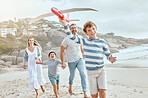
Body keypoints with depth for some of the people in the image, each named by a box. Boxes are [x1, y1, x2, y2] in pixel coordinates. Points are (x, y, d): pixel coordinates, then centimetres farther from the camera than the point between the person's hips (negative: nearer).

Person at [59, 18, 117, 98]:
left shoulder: (102, 42, 4)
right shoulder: (84, 41, 2)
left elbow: (108, 54, 9)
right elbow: (71, 36, -3)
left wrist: (110, 59, -15)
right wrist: (65, 24, -13)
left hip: (101, 70, 0)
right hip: (91, 72, 0)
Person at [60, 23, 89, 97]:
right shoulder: (67, 40, -16)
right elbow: (61, 51, -10)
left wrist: (83, 54, 25)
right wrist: (62, 62, -10)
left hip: (80, 59, 3)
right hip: (71, 61, -3)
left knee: (83, 74, -12)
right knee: (72, 75, 14)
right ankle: (70, 86, 47)